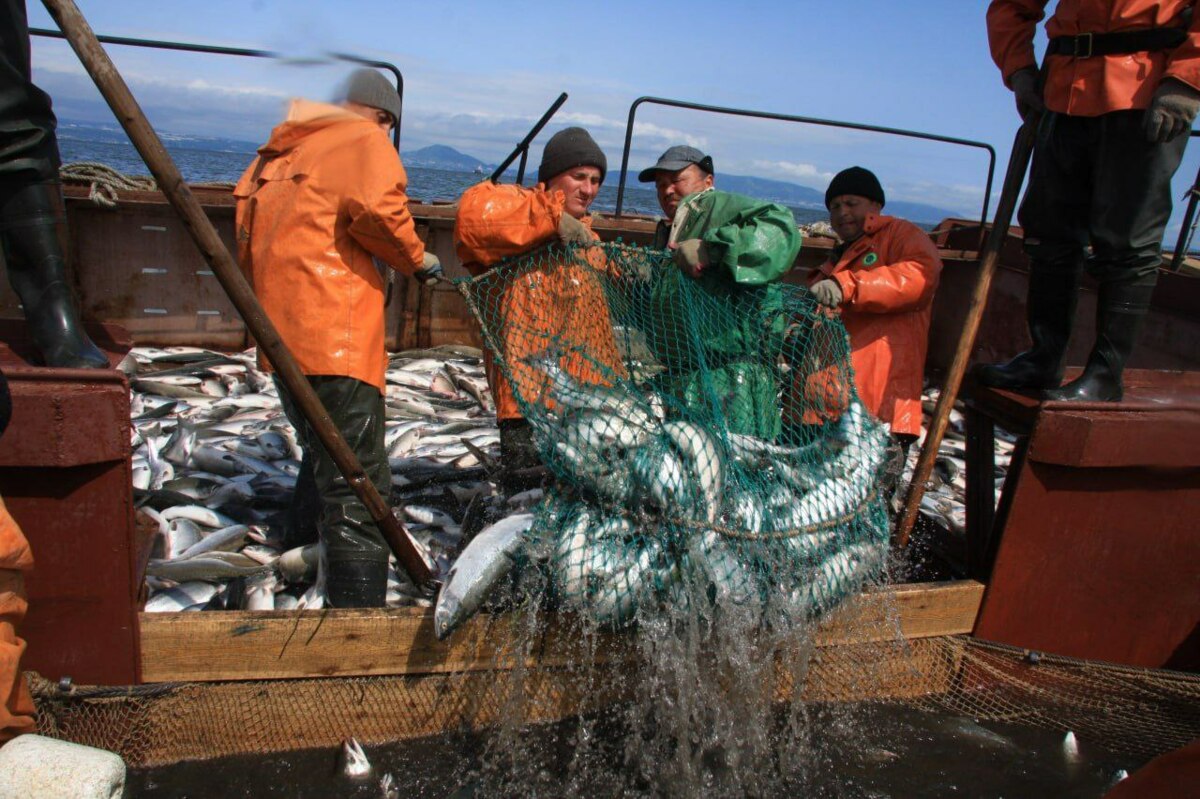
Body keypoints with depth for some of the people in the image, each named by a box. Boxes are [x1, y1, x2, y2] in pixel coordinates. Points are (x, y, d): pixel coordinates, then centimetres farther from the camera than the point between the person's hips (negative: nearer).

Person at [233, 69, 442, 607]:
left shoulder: (276, 156, 24)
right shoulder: (363, 140, 2)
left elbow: (248, 249, 24)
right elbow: (375, 207, -18)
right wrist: (416, 259, -3)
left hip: (281, 338, 9)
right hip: (335, 340, -9)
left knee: (323, 458, 28)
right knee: (358, 488, -14)